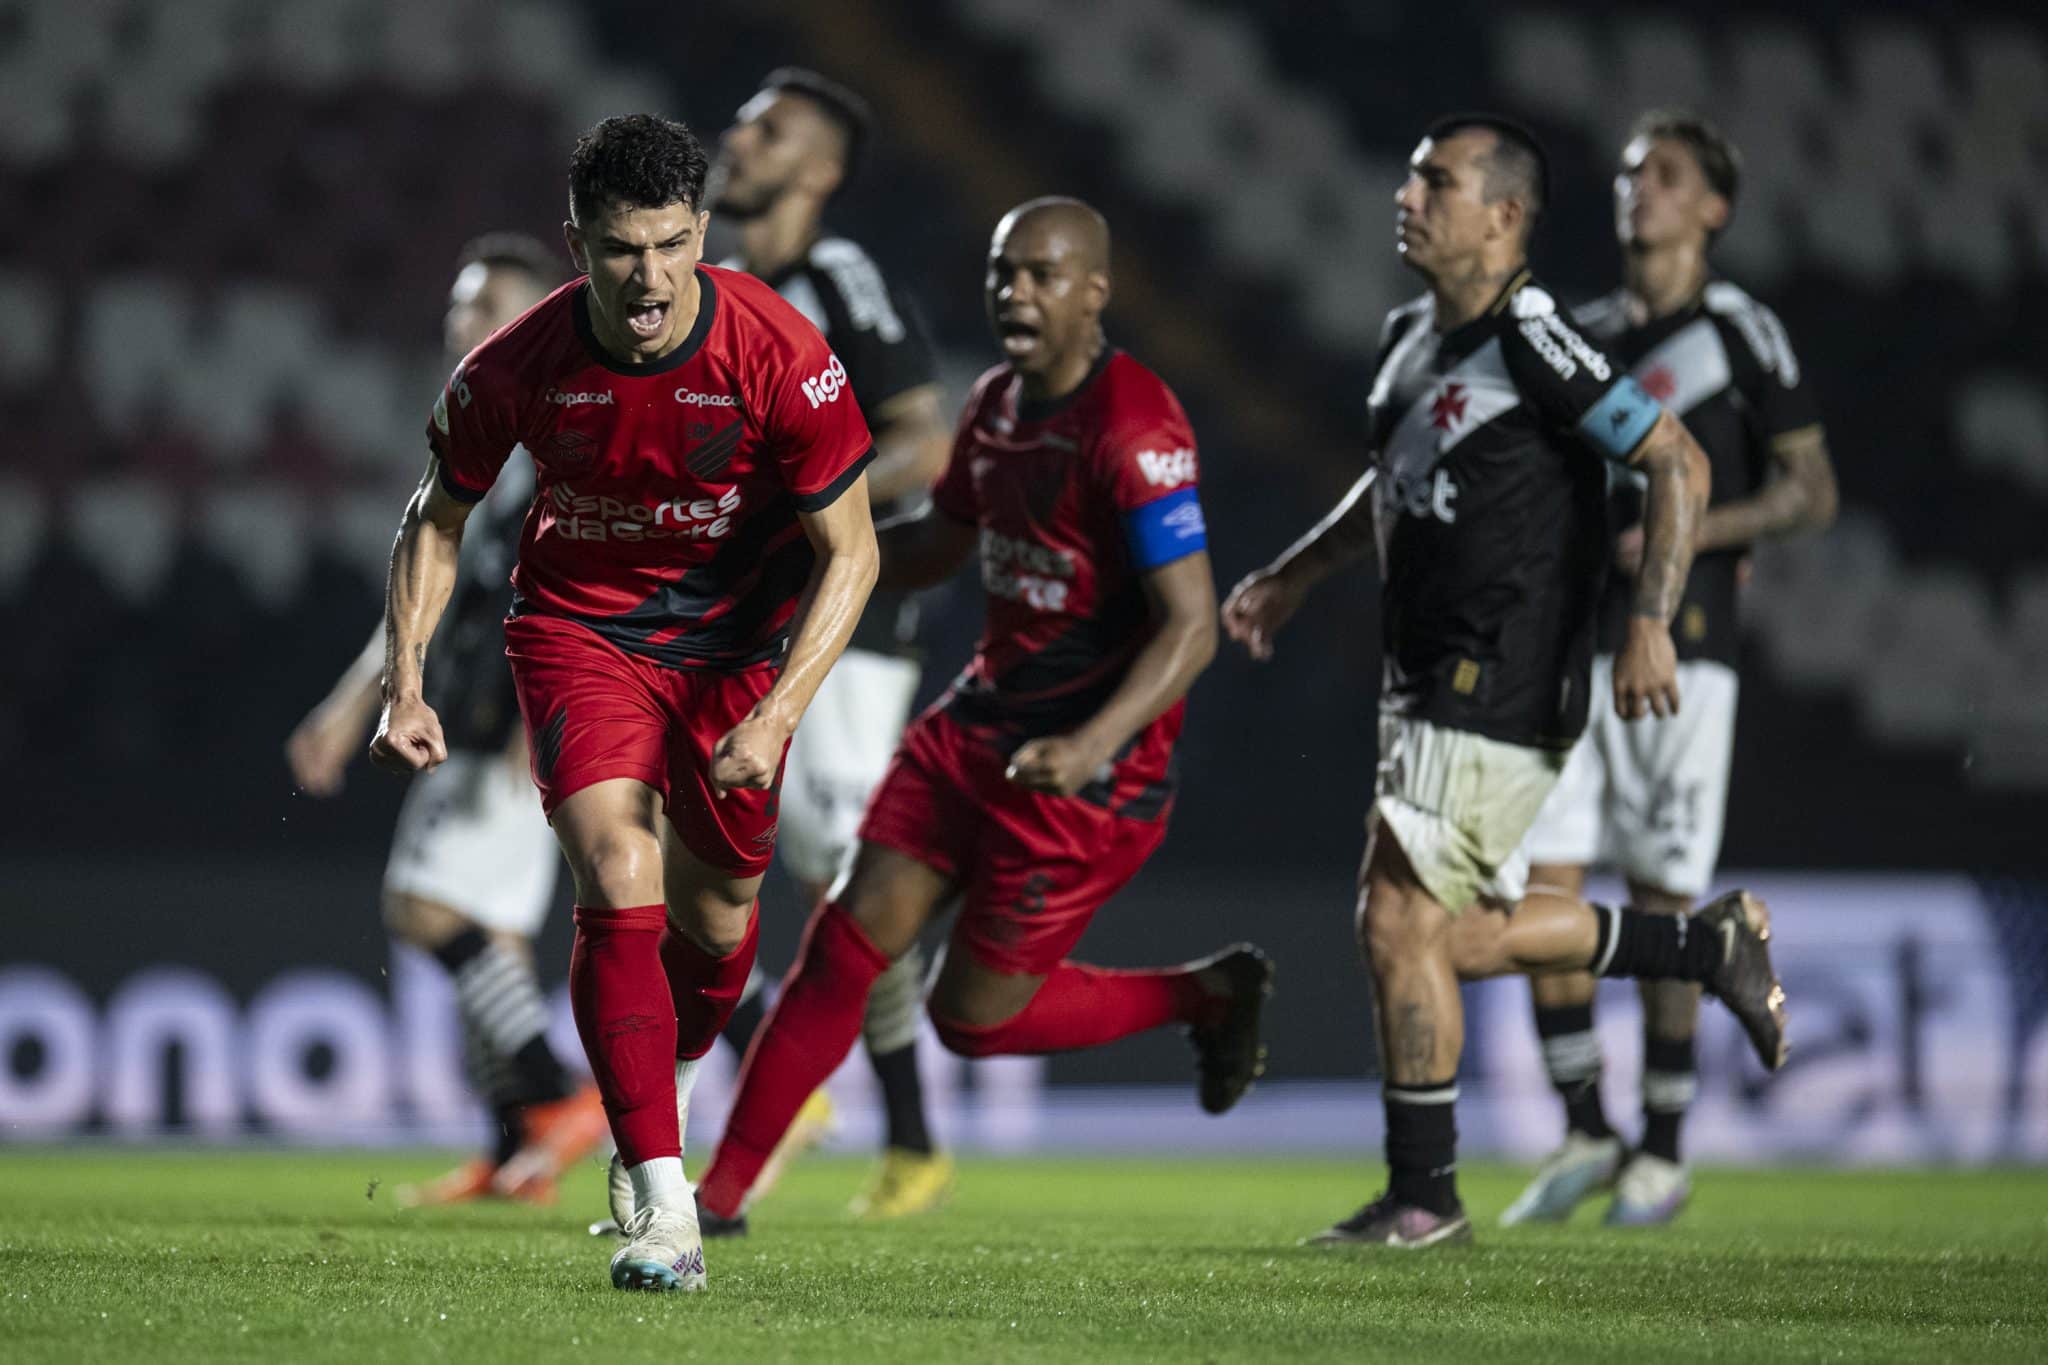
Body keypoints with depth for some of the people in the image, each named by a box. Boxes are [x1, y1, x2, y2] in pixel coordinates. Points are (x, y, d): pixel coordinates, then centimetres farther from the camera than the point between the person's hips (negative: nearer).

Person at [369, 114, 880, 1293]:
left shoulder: (779, 354, -24)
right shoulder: (516, 369, -20)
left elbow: (849, 551, -14)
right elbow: (438, 519, 0)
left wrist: (777, 716, -24)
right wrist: (406, 687, -10)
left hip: (736, 639, 1)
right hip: (578, 626, -1)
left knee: (715, 916, 10)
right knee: (620, 883, -21)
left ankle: (661, 1094, 45)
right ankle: (663, 1208, -22)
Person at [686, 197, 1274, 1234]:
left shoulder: (1134, 429, -20)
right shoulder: (997, 402, 7)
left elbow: (1190, 624, -24)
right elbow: (936, 549, 23)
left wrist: (1094, 746, -37)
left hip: (1084, 771, -7)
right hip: (978, 722, 8)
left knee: (974, 1016, -1)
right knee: (847, 942, -1)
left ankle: (1205, 996, 20)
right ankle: (719, 1192, 5)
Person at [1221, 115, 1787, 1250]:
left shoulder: (1532, 345, -17)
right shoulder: (1411, 338, 11)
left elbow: (1678, 465, -18)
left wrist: (1650, 625, -25)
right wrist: (1294, 576, 25)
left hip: (1499, 691, -9)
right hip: (1425, 682, 9)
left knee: (1400, 920, -8)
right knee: (1461, 940, 12)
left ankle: (1423, 1194, 3)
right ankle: (1711, 946, 26)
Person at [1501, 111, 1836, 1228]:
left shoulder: (1741, 334, 0)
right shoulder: (1582, 339, 15)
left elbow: (1813, 492, -2)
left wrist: (1689, 530, -14)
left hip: (1677, 653, -5)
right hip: (1570, 651, 5)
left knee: (1664, 904, -2)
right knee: (1541, 887, -5)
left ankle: (1663, 1154, 9)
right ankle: (1584, 1134, 5)